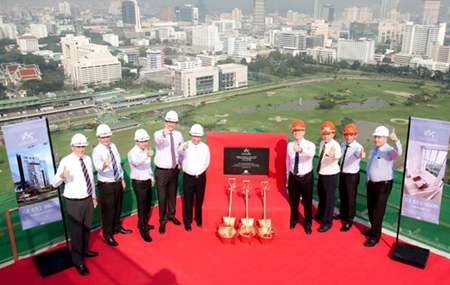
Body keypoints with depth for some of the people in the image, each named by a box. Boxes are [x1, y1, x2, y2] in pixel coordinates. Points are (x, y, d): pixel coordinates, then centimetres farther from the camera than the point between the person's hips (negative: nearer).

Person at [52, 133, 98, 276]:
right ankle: (78, 262, 21)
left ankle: (85, 250, 47)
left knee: (87, 228, 23)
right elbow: (54, 183, -22)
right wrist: (62, 176, -44)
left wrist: (94, 196, 16)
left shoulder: (87, 159, 2)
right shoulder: (66, 161, -17)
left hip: (88, 200, 6)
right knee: (76, 232, 4)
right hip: (74, 203, -6)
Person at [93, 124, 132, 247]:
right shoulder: (97, 151, -20)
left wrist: (122, 179, 12)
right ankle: (107, 234, 26)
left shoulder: (113, 146, 0)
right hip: (106, 185, -6)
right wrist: (105, 165, -63)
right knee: (108, 210, 5)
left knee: (118, 207, 22)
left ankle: (117, 227, 44)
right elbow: (98, 166, -40)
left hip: (118, 182, 6)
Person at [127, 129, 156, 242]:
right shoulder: (132, 153, -20)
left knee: (148, 205, 19)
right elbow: (136, 161, -44)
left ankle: (143, 224, 40)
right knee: (142, 206, -3)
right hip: (139, 183, -8)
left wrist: (152, 178, 20)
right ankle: (144, 231, 8)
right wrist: (146, 155, -62)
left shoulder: (146, 150, 4)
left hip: (147, 181, 8)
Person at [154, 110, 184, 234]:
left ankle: (171, 215, 43)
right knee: (162, 197, 5)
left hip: (174, 170, 4)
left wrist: (180, 161, 5)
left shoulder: (178, 135, 0)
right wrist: (164, 134, -64)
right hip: (161, 171, -4)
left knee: (172, 195, 20)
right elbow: (158, 140, -42)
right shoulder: (158, 134, -15)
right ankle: (162, 221, 23)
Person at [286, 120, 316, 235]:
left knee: (307, 201, 10)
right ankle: (294, 220, 42)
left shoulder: (310, 145, -15)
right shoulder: (290, 145, -3)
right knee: (293, 200, 17)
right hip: (293, 177, 3)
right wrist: (288, 176, 12)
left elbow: (311, 153, -40)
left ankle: (307, 223, 32)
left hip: (307, 177, -3)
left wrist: (301, 149, -60)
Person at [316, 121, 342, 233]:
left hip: (330, 175, -7)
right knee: (321, 195, 24)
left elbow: (338, 154, -47)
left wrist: (333, 155, -69)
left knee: (329, 198, 4)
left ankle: (327, 222, 19)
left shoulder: (335, 145, -24)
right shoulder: (322, 143, 0)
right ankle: (320, 215, 46)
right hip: (321, 174, 7)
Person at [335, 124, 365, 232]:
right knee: (342, 196, 22)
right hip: (342, 174, 6)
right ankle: (343, 214, 46)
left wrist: (362, 155, -69)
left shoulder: (358, 147, -23)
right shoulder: (343, 144, -2)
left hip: (352, 175, -6)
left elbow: (359, 153, -47)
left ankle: (349, 221, 24)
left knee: (351, 198, 6)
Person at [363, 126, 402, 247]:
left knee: (378, 211, 2)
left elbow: (398, 152, -43)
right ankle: (373, 229, 41)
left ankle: (375, 237, 16)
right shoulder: (373, 148, 5)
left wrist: (396, 140, -61)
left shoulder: (389, 151, -19)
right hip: (371, 183, 8)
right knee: (370, 209, 20)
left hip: (383, 185, -7)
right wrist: (367, 179, 19)